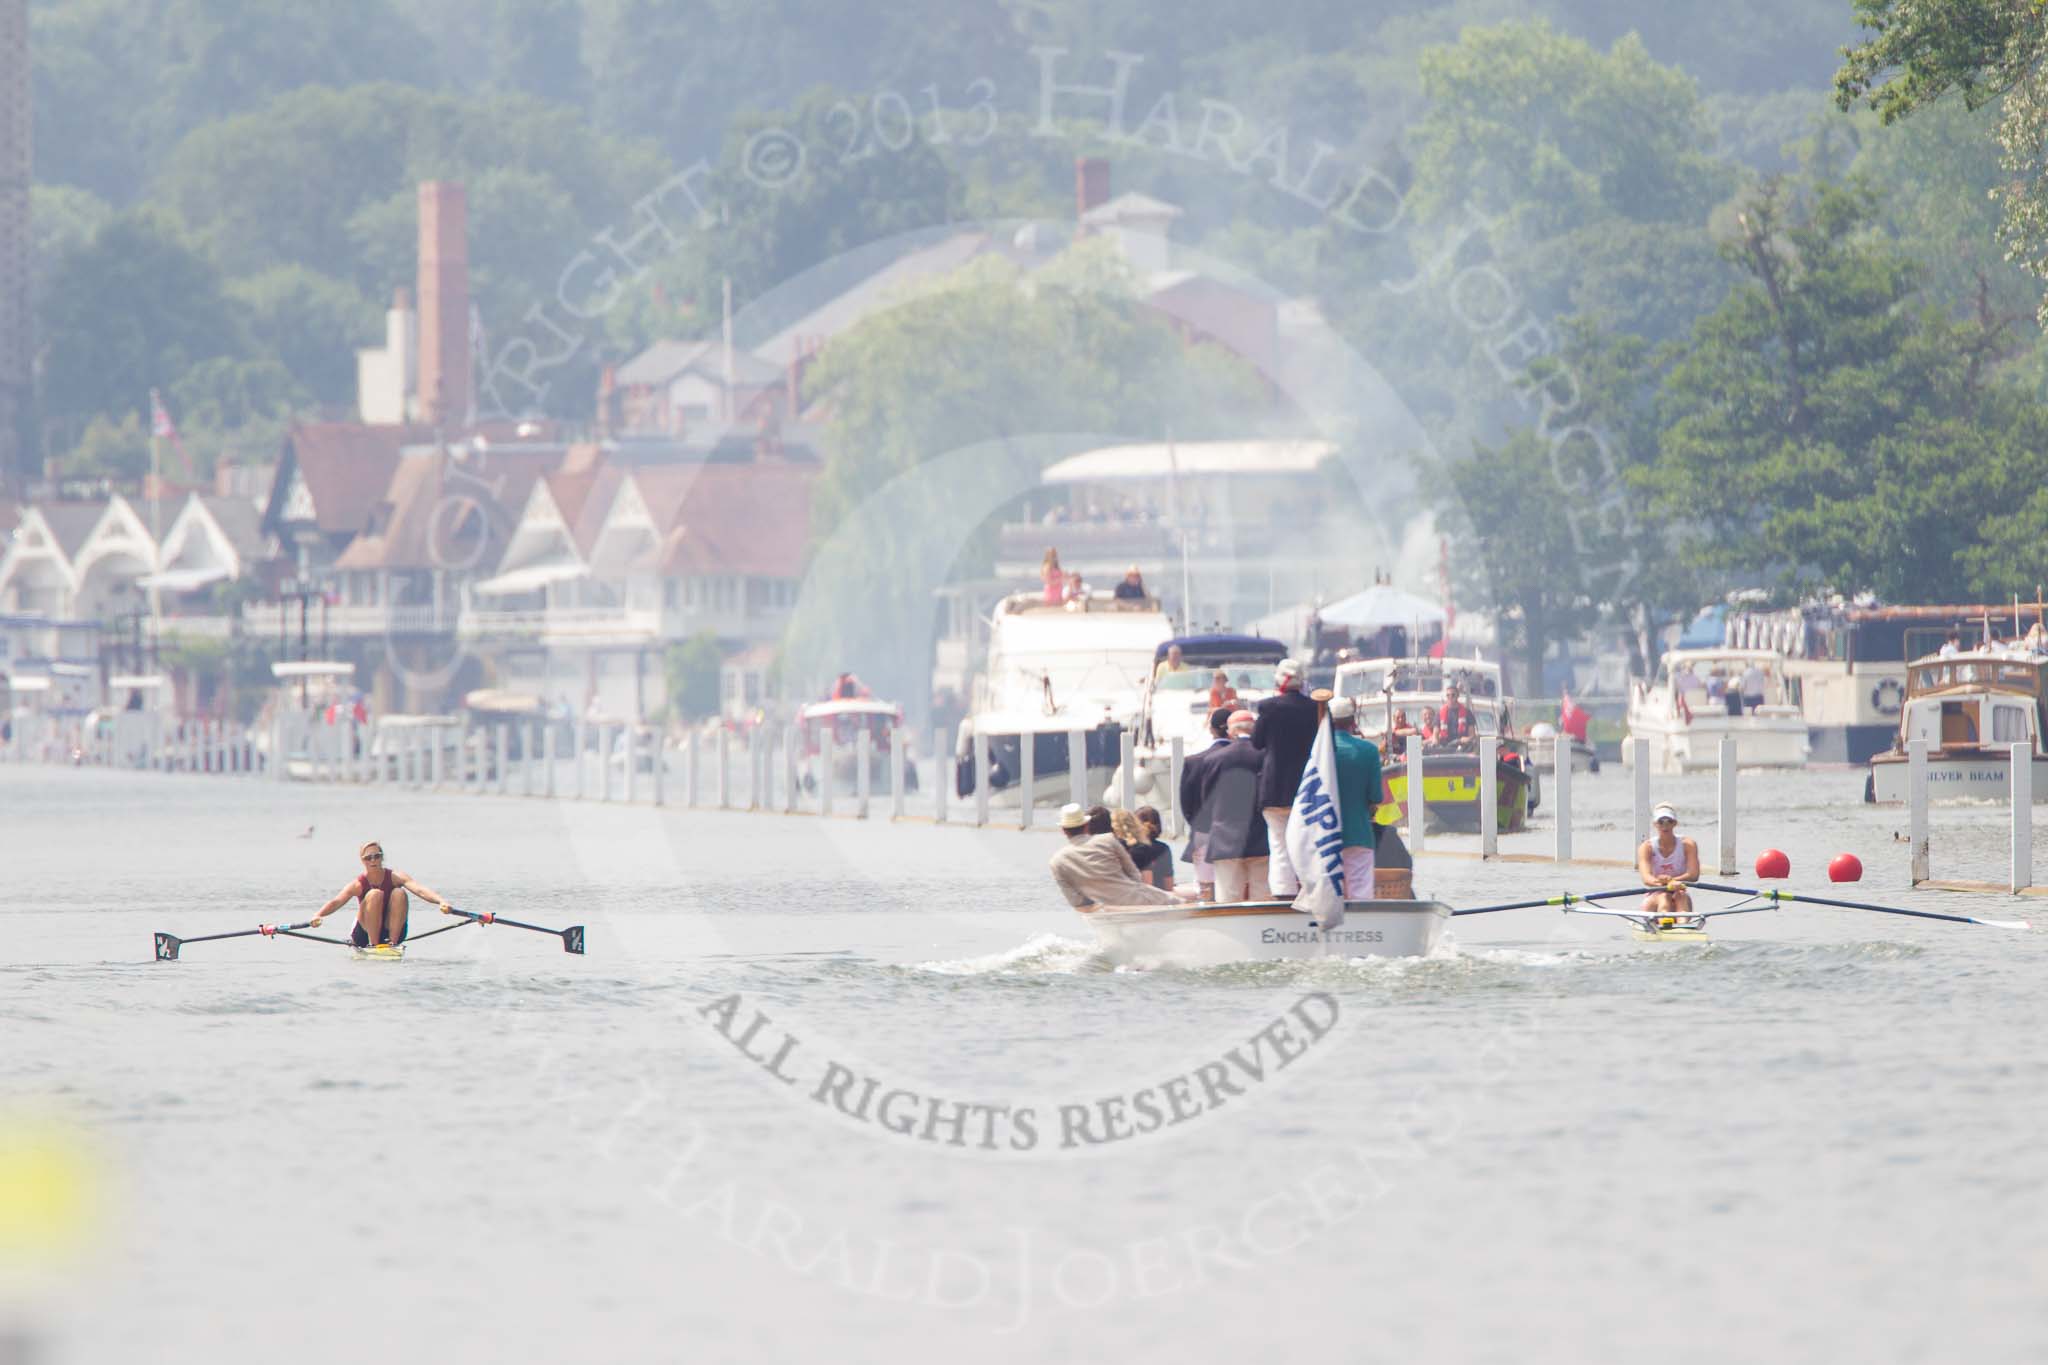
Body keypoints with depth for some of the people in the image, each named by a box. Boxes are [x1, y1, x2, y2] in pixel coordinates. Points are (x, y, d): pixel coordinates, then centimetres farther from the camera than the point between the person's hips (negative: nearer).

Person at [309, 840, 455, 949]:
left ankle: (393, 943, -22)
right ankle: (372, 945, -23)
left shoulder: (395, 878, -9)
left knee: (399, 893, -22)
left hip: (392, 931, 1)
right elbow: (336, 902, -26)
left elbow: (419, 890, -25)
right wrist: (318, 916, -46)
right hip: (364, 935, -1)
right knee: (375, 894, -25)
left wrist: (441, 901, -43)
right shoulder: (358, 885, -11)